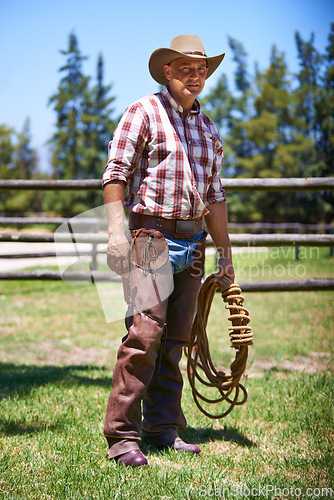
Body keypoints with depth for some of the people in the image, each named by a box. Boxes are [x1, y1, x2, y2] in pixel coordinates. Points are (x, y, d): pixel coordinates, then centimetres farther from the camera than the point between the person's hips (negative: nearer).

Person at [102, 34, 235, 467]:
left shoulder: (208, 128, 19)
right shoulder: (143, 113, 0)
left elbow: (214, 195, 23)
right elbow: (115, 174, -6)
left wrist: (225, 253, 21)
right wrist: (116, 230, -17)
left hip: (193, 243, 6)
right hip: (152, 235, -6)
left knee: (175, 339, 7)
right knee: (146, 331, -15)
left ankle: (164, 428, 14)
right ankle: (122, 434, -11)